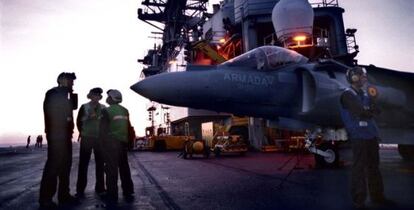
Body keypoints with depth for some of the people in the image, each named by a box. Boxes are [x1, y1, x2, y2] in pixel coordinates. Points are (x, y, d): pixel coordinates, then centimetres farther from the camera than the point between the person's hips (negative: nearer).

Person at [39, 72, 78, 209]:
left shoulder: (63, 95, 21)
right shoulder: (53, 93, -6)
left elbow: (73, 107, 20)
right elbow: (50, 111, -15)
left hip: (64, 135, 10)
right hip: (56, 134, -10)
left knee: (66, 163, 10)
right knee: (54, 164, -9)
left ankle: (64, 194, 17)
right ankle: (45, 199, -3)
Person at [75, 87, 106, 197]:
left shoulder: (103, 108, 7)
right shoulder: (84, 107, 2)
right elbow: (79, 121, 3)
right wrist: (82, 133, 0)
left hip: (100, 139, 2)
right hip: (86, 138, -2)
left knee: (100, 163, 6)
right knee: (83, 163, 1)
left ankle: (100, 187, 16)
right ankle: (80, 189, 7)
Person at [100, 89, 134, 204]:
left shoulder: (107, 111, -8)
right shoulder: (125, 111, 10)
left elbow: (103, 129, -9)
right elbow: (128, 127, 11)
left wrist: (104, 142, 1)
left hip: (111, 143, -6)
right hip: (123, 142, 6)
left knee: (111, 168, -1)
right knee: (124, 167, 13)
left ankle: (112, 196, 2)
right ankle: (128, 193, 20)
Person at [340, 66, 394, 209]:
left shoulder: (365, 94, 18)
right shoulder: (348, 95, -7)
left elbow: (376, 111, 10)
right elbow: (361, 112, -18)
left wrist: (373, 100, -8)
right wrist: (371, 111, 1)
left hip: (371, 135, 8)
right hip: (359, 136, -8)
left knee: (374, 166, 15)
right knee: (359, 168, -5)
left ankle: (377, 196, 27)